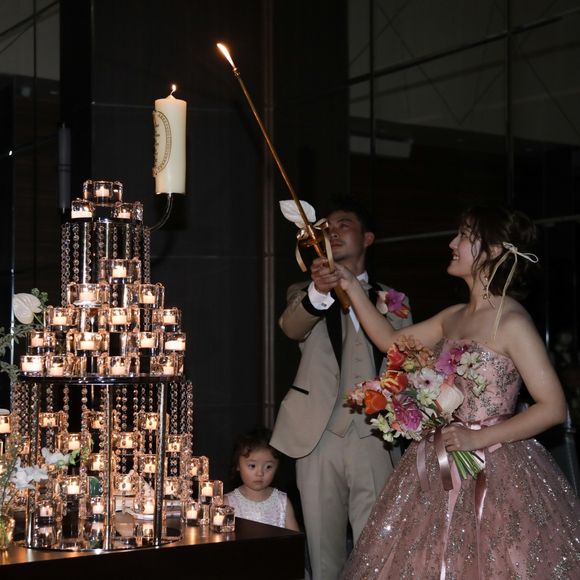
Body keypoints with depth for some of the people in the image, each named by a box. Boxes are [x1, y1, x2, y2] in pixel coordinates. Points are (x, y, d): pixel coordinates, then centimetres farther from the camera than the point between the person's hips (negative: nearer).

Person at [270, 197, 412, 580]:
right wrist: (318, 293, -32)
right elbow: (291, 328, -12)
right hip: (318, 436, 1)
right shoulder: (304, 293, 12)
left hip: (372, 438, 0)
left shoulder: (393, 301, 14)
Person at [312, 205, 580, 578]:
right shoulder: (454, 317, 8)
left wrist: (478, 438, -18)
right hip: (442, 468, 7)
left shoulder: (512, 323, -13)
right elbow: (392, 342, 20)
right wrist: (351, 286, 16)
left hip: (494, 473, -7)